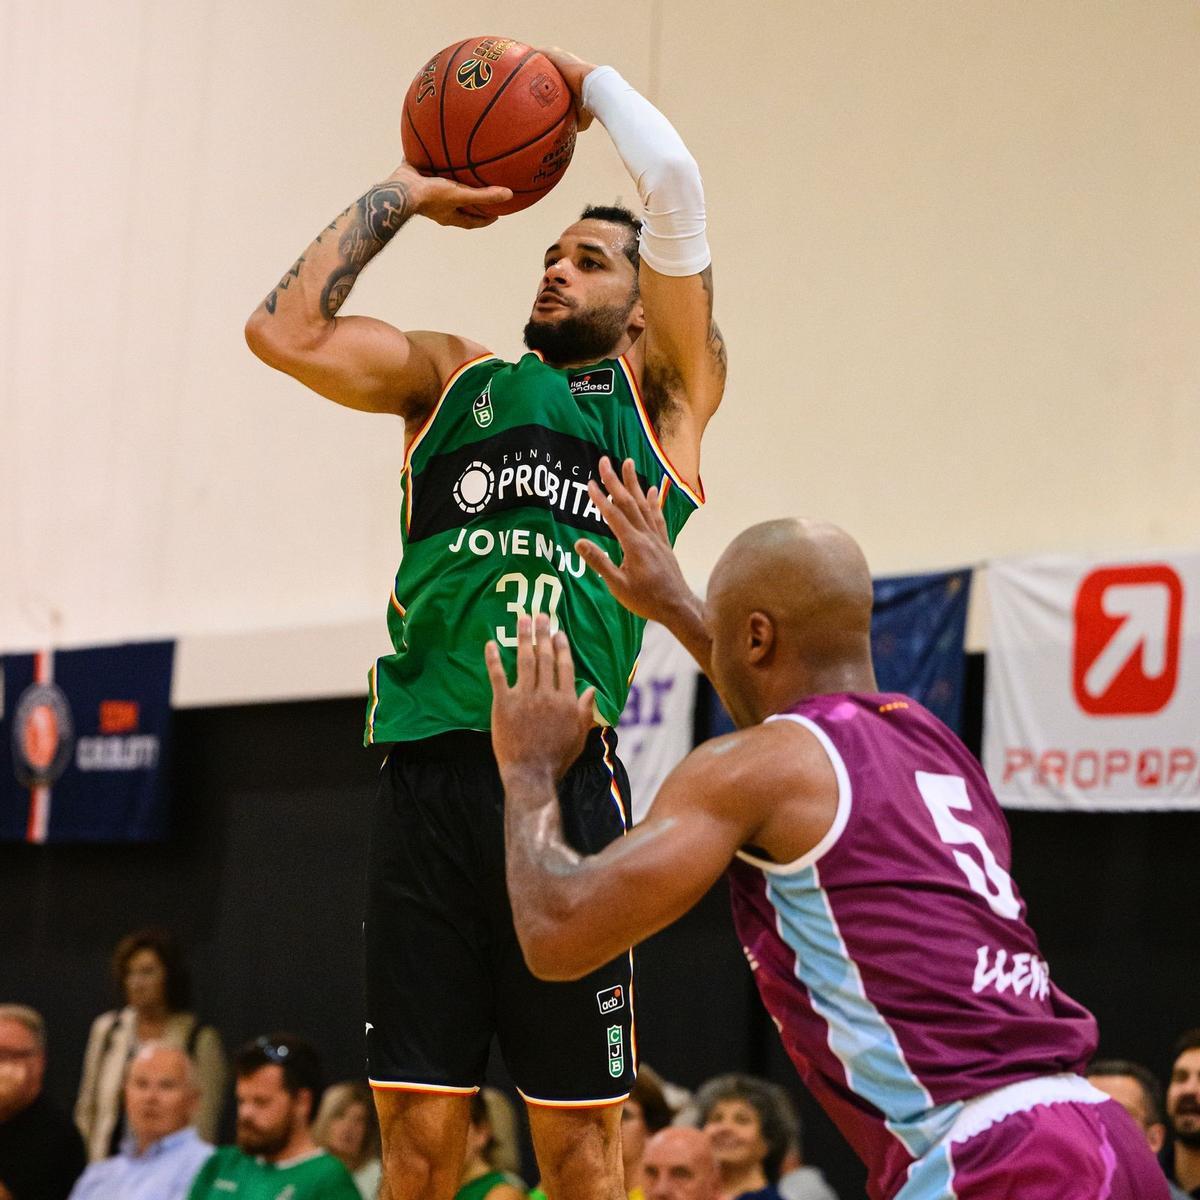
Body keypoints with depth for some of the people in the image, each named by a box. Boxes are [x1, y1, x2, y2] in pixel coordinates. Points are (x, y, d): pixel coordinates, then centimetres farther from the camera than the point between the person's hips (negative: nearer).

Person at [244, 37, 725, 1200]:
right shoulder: (455, 377, 22)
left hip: (564, 772, -2)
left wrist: (583, 78, 21)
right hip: (425, 768, 2)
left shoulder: (661, 394, 14)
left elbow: (673, 183, 5)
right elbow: (283, 330, 9)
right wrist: (405, 192, 17)